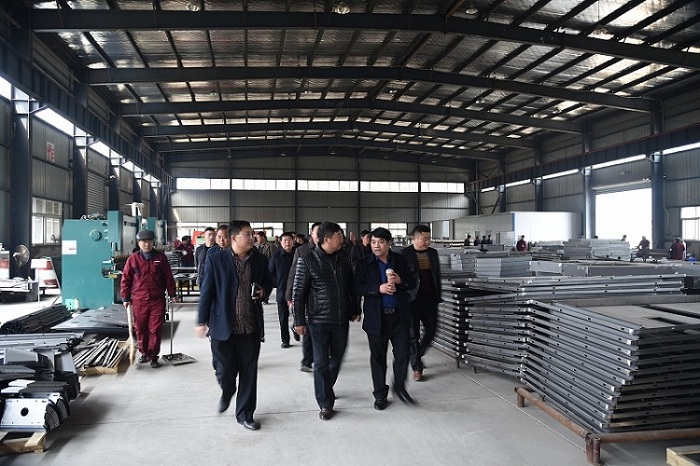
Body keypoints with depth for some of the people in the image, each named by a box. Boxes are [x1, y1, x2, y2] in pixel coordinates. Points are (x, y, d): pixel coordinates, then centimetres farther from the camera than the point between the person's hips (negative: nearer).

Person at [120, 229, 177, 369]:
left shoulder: (160, 257, 1)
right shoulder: (133, 259, 0)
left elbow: (168, 277, 6)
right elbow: (126, 279, 4)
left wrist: (172, 294, 6)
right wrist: (125, 298, 3)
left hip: (157, 300, -1)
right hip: (139, 301, 1)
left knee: (155, 329, 2)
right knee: (140, 329, 10)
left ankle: (153, 356, 11)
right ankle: (144, 353, 26)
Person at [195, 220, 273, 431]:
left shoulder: (259, 259, 3)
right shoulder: (215, 260, -6)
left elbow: (268, 283, 17)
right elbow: (206, 292, -3)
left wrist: (263, 291, -6)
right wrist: (202, 321, -3)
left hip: (251, 327, 3)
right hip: (223, 327, -2)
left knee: (249, 372, 9)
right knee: (226, 370, 11)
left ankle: (245, 414, 27)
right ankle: (226, 393, 46)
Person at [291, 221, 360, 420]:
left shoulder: (343, 257, 3)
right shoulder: (307, 260, -12)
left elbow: (350, 286, 13)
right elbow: (298, 292, -8)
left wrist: (354, 311, 16)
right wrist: (299, 321, -8)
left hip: (341, 318, 5)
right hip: (319, 320, -5)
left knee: (337, 357, 16)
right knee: (321, 362, 1)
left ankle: (325, 388, 40)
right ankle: (325, 404, 15)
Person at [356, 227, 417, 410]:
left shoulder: (400, 260, 4)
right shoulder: (364, 264, -2)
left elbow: (412, 282, 7)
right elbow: (358, 288, -8)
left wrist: (400, 280, -14)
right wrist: (379, 289, -21)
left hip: (400, 316, 2)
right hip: (377, 317, -1)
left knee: (403, 353, 6)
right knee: (378, 357, 9)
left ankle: (399, 387, 31)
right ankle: (380, 395, 25)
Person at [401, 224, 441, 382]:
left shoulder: (433, 253, 9)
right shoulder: (405, 254, -8)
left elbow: (437, 275, 14)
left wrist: (438, 296, 10)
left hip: (430, 300, 5)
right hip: (412, 300, -5)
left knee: (431, 330, 8)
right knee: (413, 334, 2)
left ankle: (417, 355, 34)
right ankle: (417, 367, 15)